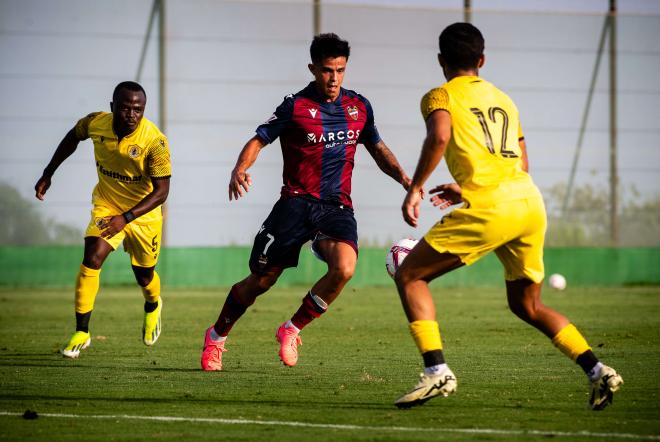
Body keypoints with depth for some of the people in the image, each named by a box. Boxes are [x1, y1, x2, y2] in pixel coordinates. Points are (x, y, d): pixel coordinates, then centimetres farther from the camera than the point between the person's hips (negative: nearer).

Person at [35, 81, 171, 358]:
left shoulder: (154, 141, -29)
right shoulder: (95, 123, -18)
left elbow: (161, 191, -25)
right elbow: (73, 137, 6)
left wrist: (126, 218, -34)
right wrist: (48, 174, 8)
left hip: (143, 211, -2)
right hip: (106, 205, 2)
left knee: (144, 277, 12)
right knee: (92, 259, -19)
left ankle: (153, 307, 50)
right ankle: (81, 333, -11)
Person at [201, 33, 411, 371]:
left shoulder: (359, 107, 8)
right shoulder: (295, 106, -4)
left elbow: (378, 149, 20)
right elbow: (259, 140, -5)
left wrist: (402, 177, 3)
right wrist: (240, 169, -24)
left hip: (337, 206, 3)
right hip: (297, 202, -2)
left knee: (344, 267, -26)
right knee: (261, 281, 1)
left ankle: (292, 330, -5)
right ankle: (216, 336, 28)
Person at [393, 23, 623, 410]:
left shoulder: (441, 96, 9)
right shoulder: (504, 100, 27)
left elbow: (439, 137, -14)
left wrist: (415, 189, -9)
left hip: (488, 207, -6)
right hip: (532, 202, 6)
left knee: (409, 276, 5)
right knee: (526, 304, 22)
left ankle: (437, 371, -11)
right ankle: (598, 370, 7)